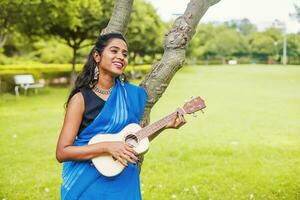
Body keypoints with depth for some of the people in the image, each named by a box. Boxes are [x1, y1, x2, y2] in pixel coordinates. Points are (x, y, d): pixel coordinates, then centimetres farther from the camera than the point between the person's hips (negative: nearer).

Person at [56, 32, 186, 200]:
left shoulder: (133, 95, -1)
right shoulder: (81, 98, -13)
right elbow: (62, 152, -16)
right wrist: (106, 147, -25)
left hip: (124, 182, 4)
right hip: (86, 185, -3)